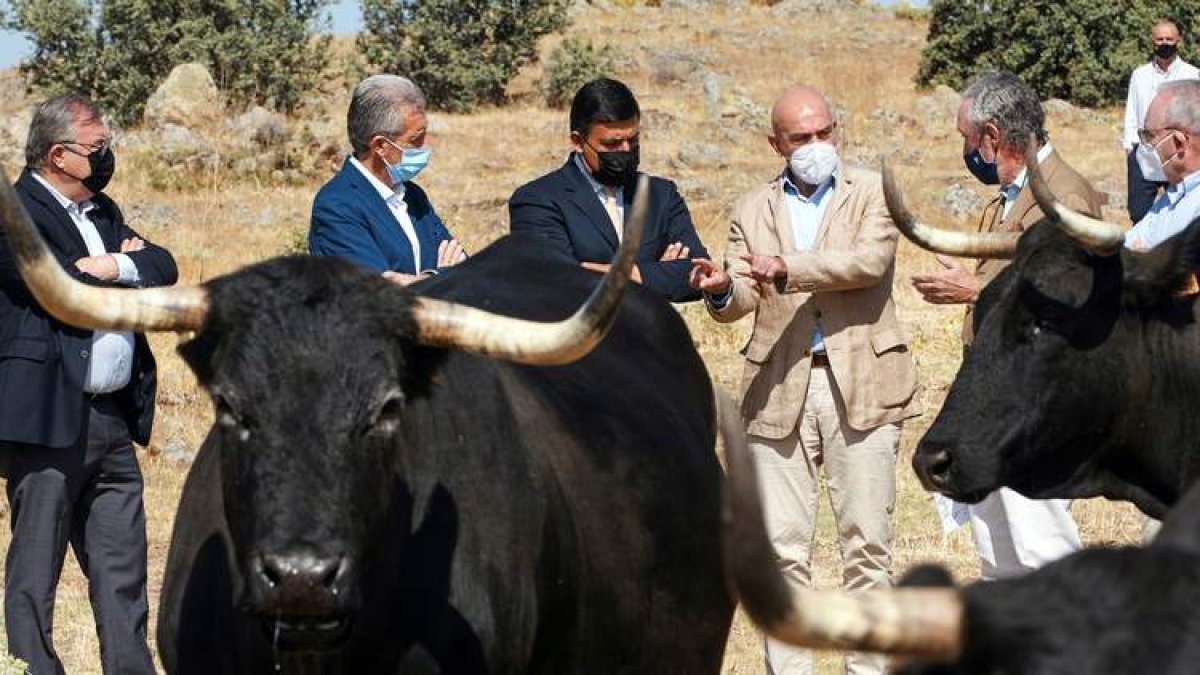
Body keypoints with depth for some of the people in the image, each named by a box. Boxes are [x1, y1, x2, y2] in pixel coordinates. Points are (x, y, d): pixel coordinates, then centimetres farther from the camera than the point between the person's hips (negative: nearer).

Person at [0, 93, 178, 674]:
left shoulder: (101, 211, 18)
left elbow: (164, 268, 9)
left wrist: (113, 265, -9)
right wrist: (128, 266, -4)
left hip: (113, 419, 8)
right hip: (48, 419, -8)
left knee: (122, 568, 10)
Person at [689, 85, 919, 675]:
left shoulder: (873, 194, 8)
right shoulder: (752, 210, 15)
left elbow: (870, 262, -11)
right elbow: (742, 300, 5)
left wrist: (787, 269, -21)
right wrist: (722, 290, -19)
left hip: (860, 385, -2)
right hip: (779, 391, 2)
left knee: (867, 541, -1)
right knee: (782, 548, 0)